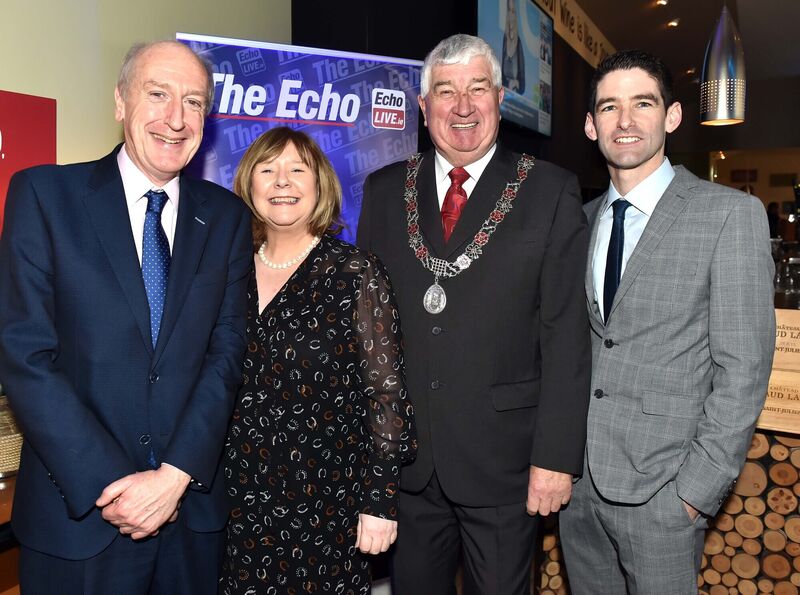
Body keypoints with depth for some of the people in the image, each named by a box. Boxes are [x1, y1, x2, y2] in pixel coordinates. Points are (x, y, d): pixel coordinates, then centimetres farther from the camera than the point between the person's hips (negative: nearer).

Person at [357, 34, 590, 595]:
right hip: (402, 457, 3)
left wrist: (556, 455, -11)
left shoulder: (550, 191, -4)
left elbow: (567, 334, -7)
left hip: (503, 459, -2)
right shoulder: (385, 191, 5)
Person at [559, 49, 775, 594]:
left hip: (659, 488, -4)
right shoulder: (584, 219, 7)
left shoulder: (730, 214, -8)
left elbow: (742, 370, -11)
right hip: (578, 476, 5)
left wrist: (698, 489, -13)